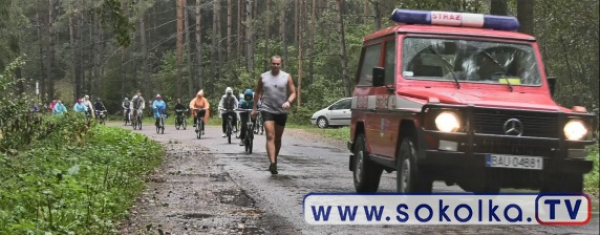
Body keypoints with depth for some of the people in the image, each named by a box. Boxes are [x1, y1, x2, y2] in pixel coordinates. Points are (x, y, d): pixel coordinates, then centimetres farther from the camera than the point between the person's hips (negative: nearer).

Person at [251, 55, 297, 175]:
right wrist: (254, 108, 11)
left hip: (282, 111, 2)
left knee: (278, 139, 13)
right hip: (267, 110, -2)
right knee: (270, 137, -16)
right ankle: (272, 163, -26)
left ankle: (274, 161, 31)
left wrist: (288, 102, -19)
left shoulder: (287, 77, 1)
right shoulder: (263, 77, 4)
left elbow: (293, 92, 1)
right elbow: (257, 92, 13)